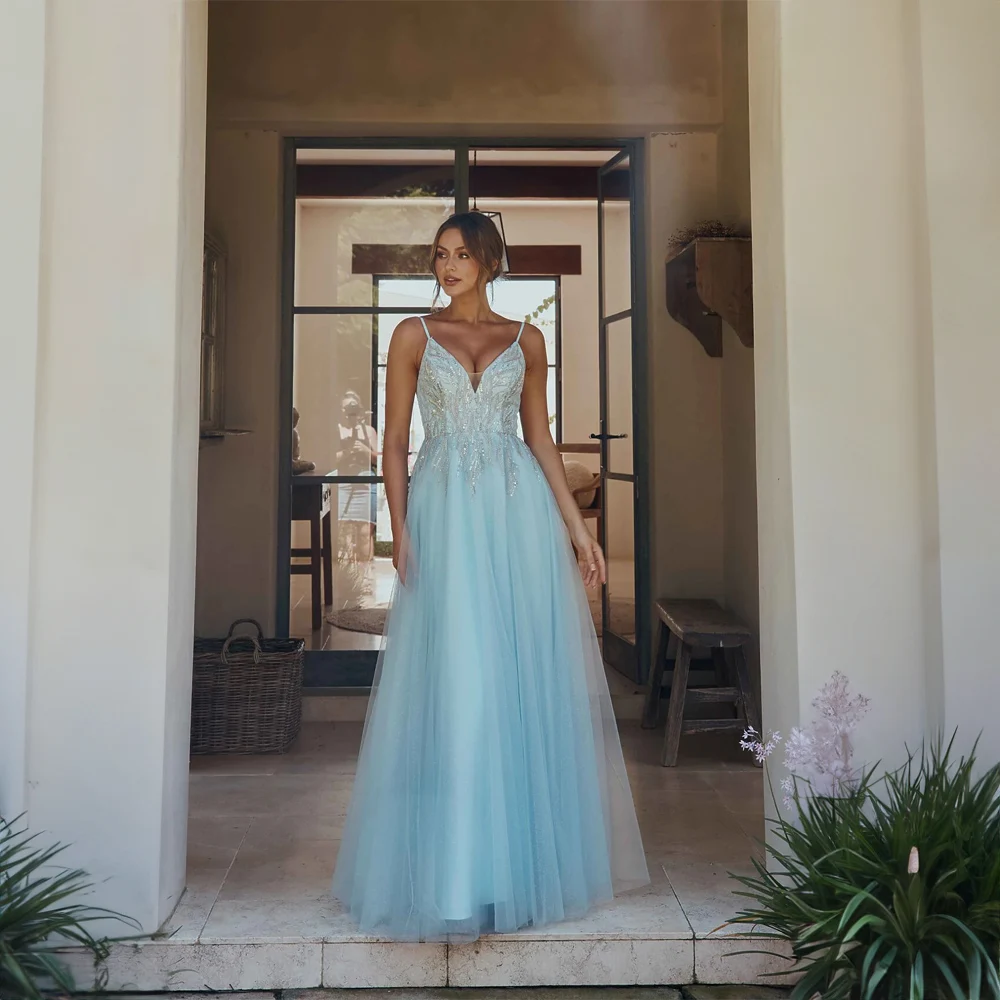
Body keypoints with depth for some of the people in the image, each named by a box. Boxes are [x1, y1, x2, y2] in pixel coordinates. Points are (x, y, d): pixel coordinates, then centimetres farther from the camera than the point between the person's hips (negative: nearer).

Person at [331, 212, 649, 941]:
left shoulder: (525, 341, 12)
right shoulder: (414, 336, 8)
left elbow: (541, 440, 12)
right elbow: (394, 440, 3)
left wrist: (577, 526, 5)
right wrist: (400, 528, -9)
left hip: (519, 514, 2)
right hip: (445, 515, -1)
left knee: (528, 679, 3)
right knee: (453, 683, -3)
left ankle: (528, 855, 19)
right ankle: (457, 872, 10)